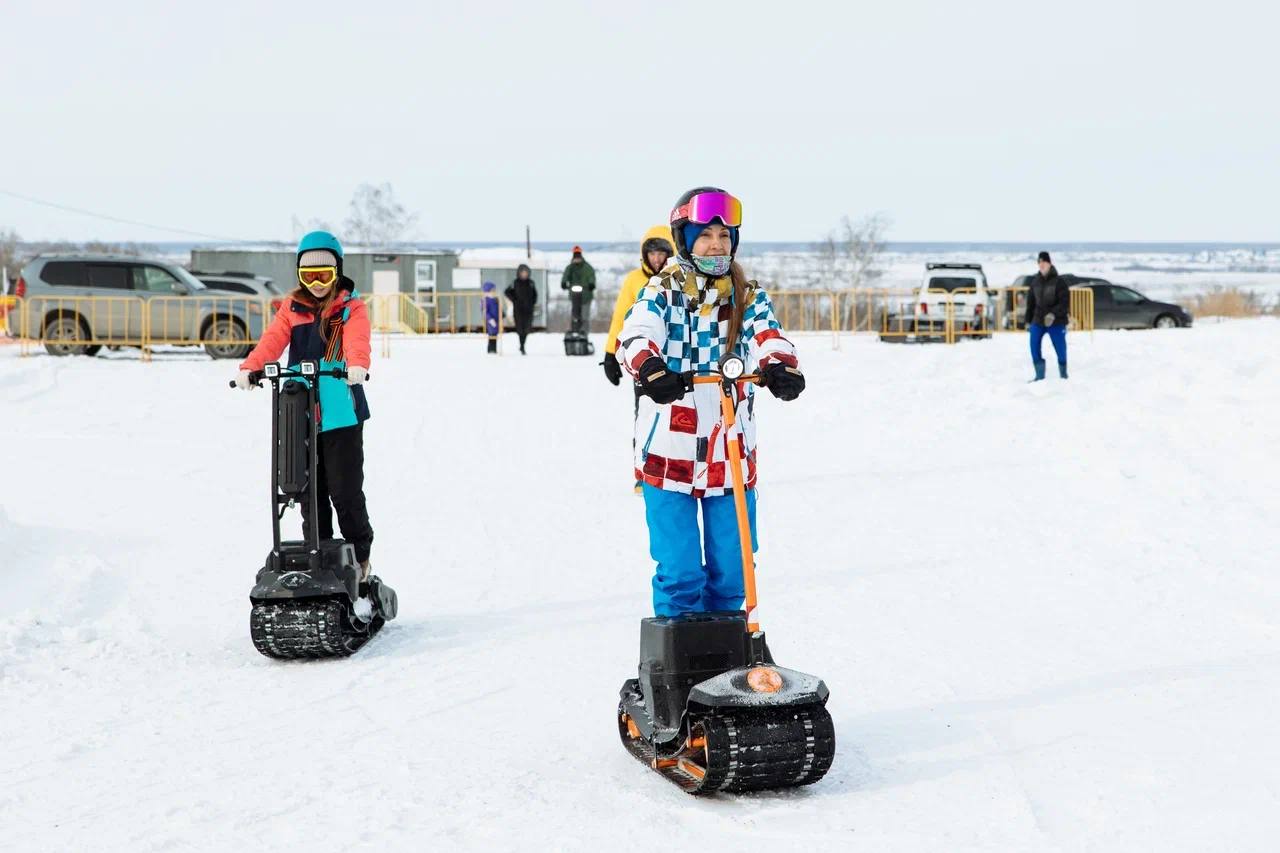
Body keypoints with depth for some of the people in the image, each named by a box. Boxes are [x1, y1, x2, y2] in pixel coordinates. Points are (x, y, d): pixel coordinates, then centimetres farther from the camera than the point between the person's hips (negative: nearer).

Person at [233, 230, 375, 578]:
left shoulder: (351, 308, 2)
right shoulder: (292, 308, 12)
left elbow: (357, 341, -17)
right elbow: (272, 340, -3)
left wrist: (357, 366, -39)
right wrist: (249, 367, -22)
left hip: (341, 415, -4)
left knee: (345, 490, -3)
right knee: (310, 490, 11)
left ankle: (359, 555, 12)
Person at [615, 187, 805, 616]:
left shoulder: (748, 296, 9)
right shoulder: (662, 291, 1)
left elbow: (768, 335, -11)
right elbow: (636, 335, -17)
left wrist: (781, 367, -34)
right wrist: (651, 369, -40)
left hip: (731, 451, 3)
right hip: (669, 451, -3)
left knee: (730, 569, 9)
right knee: (679, 570, -1)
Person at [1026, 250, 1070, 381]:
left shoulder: (1058, 281, -5)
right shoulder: (1035, 282, 9)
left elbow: (1065, 302, -12)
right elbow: (1030, 303, 16)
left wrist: (1053, 314, -25)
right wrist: (1028, 321, 14)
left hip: (1056, 322, -4)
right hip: (1038, 321, 4)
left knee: (1060, 349, 1)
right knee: (1034, 347, -6)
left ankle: (1063, 374, 19)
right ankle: (1039, 375, 4)